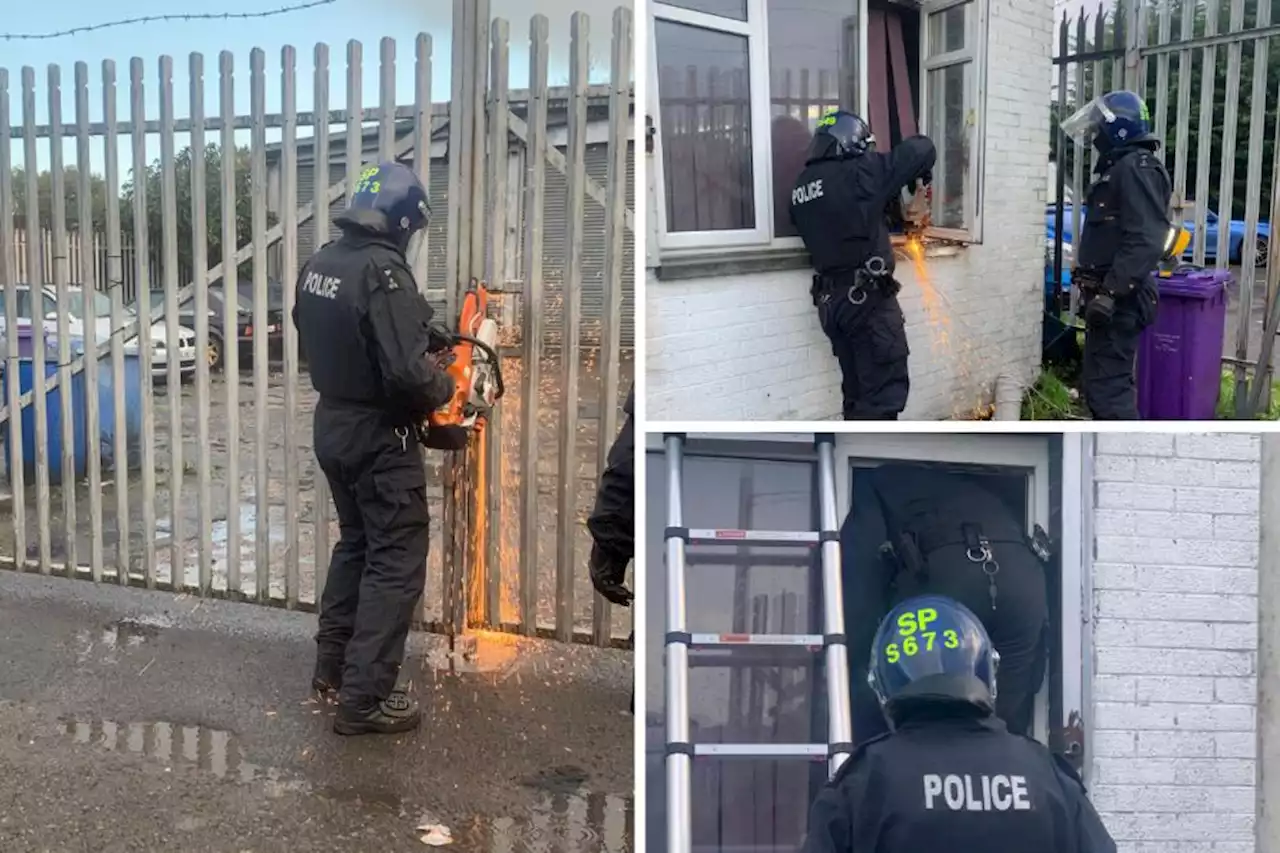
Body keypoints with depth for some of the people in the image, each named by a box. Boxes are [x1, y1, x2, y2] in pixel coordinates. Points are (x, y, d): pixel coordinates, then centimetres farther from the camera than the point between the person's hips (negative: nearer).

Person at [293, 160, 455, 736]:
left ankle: (332, 664, 34)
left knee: (356, 542, 24)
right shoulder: (383, 271, -23)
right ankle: (365, 699, 4)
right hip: (379, 437, -9)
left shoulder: (318, 264, 3)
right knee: (396, 563, 1)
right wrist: (443, 386, -8)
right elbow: (408, 372, -28)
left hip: (331, 425, 9)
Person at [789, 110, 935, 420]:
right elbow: (922, 149, -4)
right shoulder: (858, 173, -11)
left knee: (859, 392, 15)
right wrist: (921, 173, 15)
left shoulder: (802, 187, 8)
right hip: (868, 299, -8)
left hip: (831, 300, 8)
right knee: (885, 390, -4)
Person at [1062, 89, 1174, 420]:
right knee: (1109, 381, 17)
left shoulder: (1137, 168, -14)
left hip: (1119, 300, -11)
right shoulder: (1119, 168, 20)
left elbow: (1145, 241, -25)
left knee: (1106, 384, -12)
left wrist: (1110, 292, -29)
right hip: (1112, 296, 11)